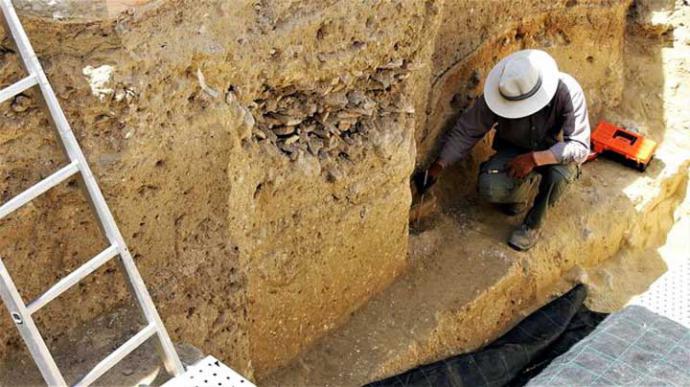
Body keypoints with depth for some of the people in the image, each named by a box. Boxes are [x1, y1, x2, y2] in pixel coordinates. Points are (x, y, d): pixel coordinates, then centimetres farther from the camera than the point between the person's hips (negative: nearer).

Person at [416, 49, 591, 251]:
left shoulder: (567, 92, -31)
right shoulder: (498, 93, -24)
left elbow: (580, 146, -31)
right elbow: (466, 130, -14)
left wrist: (535, 158, -41)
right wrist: (439, 165, -23)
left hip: (556, 153, -2)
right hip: (516, 150, 2)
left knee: (557, 174, -37)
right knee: (489, 188, -27)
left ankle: (534, 223, -8)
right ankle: (528, 184, 8)